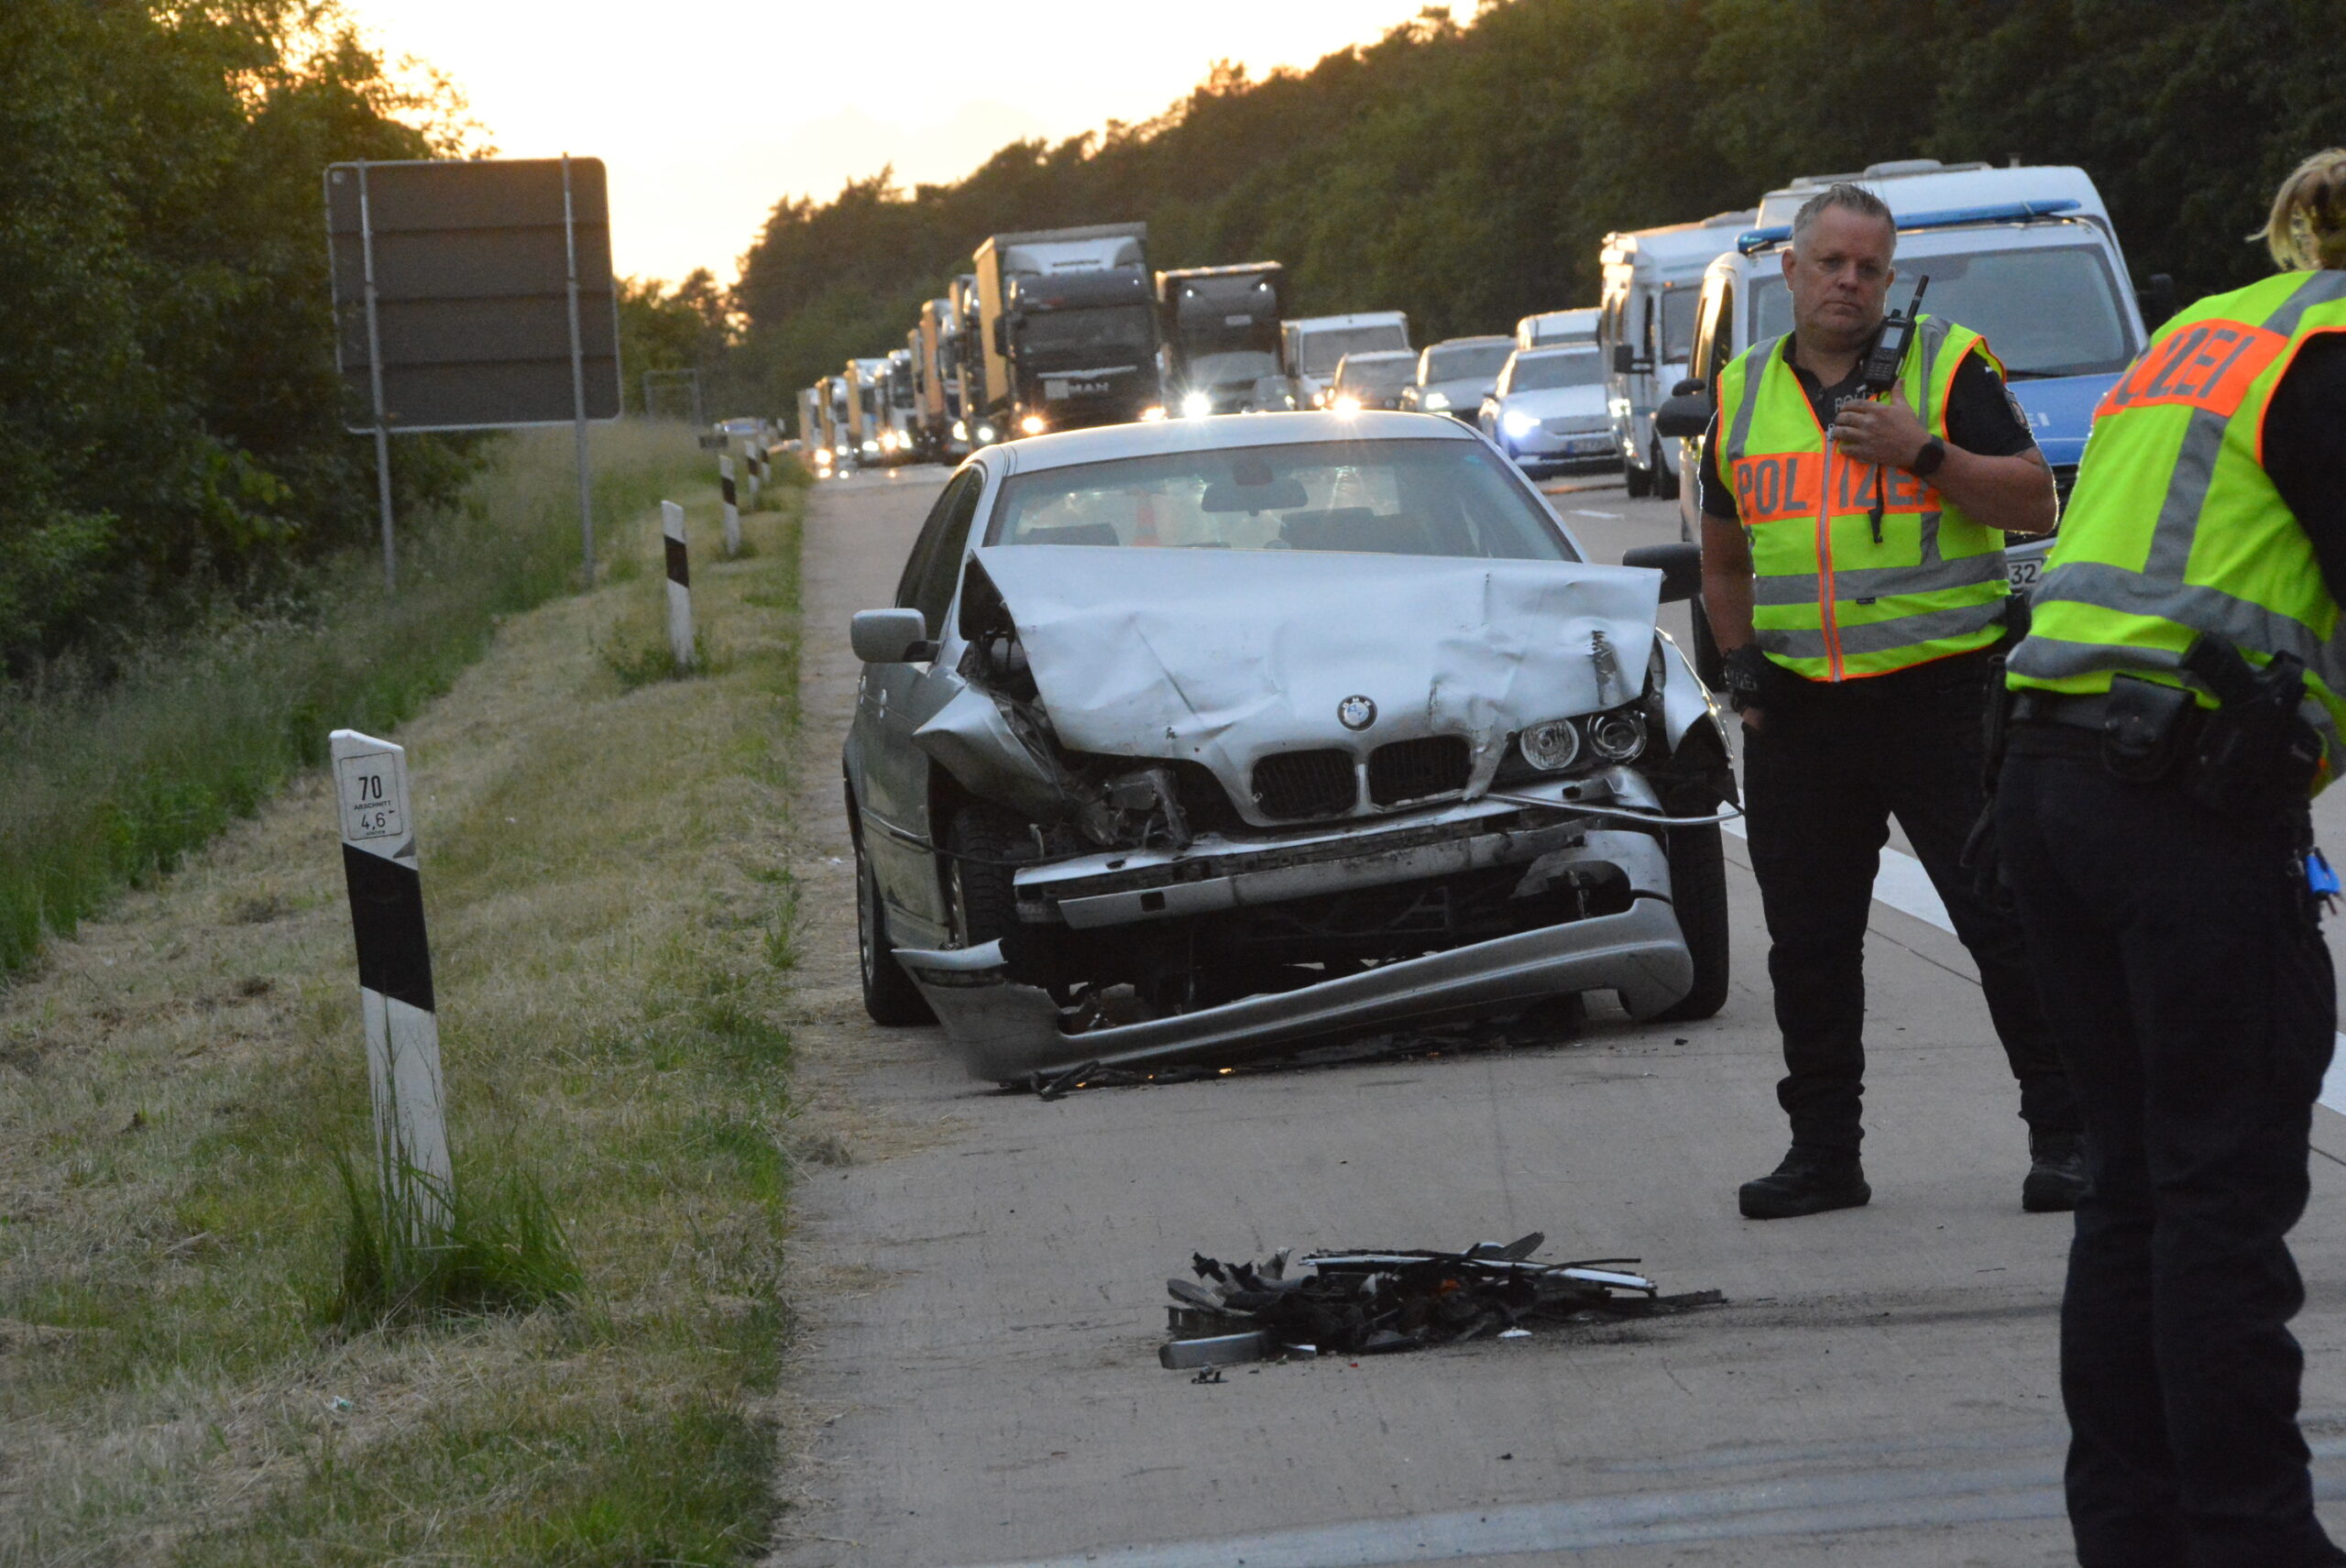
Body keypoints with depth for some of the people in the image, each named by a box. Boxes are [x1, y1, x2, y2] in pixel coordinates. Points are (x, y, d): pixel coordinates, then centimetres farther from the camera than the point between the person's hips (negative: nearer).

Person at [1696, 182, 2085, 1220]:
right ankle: (1824, 1152, 19)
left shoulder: (1947, 364, 1)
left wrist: (1923, 453, -16)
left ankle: (2063, 1137, 2)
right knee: (1808, 941, 8)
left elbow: (2034, 502, -5)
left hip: (1943, 694, -4)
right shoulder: (1743, 393, 13)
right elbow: (1724, 555, 24)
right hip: (1800, 710, 4)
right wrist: (1741, 666, 11)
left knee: (2005, 920, -5)